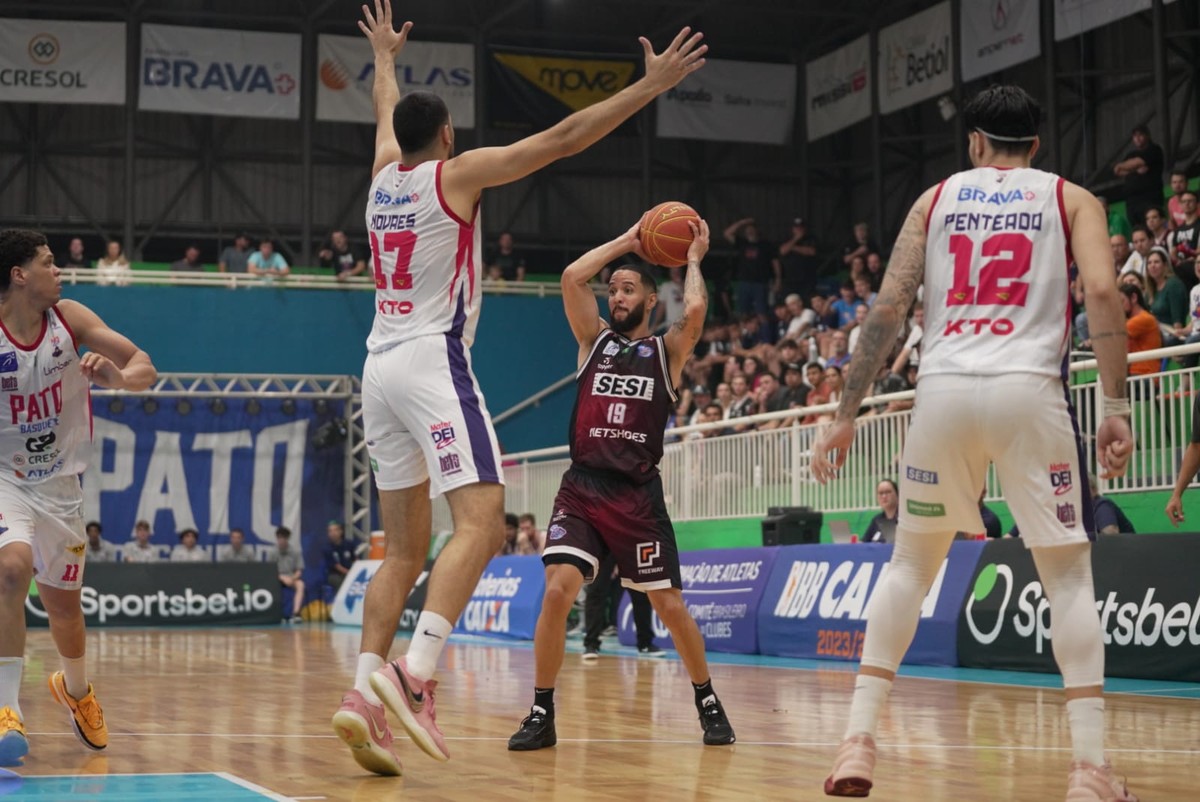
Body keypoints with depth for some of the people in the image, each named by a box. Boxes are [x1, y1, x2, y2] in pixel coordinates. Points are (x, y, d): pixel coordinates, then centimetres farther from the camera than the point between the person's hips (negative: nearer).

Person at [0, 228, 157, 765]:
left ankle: (76, 689, 46)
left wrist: (118, 375, -28)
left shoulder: (70, 319, -9)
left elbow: (144, 367, -6)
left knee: (63, 601, 16)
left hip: (58, 482, 4)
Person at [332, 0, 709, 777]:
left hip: (381, 365, 8)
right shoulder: (457, 172, -1)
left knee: (404, 549, 9)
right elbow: (563, 138, -6)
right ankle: (416, 672, -33)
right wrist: (651, 85, -3)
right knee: (481, 519, -16)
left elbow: (388, 112, 39)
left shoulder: (384, 174, 16)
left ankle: (364, 692, -4)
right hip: (433, 360, -8)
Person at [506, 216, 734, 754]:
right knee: (557, 590, -16)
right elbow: (571, 278, 0)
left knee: (669, 604, 3)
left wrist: (693, 259, 3)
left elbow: (694, 311, -14)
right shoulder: (594, 340, 14)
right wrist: (626, 241, 7)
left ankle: (708, 703, 23)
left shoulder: (667, 350, 8)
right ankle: (542, 715, -7)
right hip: (581, 488, 1)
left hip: (637, 493, -1)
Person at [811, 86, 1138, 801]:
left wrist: (847, 413, 12)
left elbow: (888, 310, 10)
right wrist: (1117, 407, -5)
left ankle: (859, 743, 10)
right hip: (1029, 389, -2)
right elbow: (1102, 291, -4)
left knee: (911, 564, 17)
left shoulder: (937, 197, 18)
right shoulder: (1070, 198, 14)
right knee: (1069, 574, 8)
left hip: (944, 388, 2)